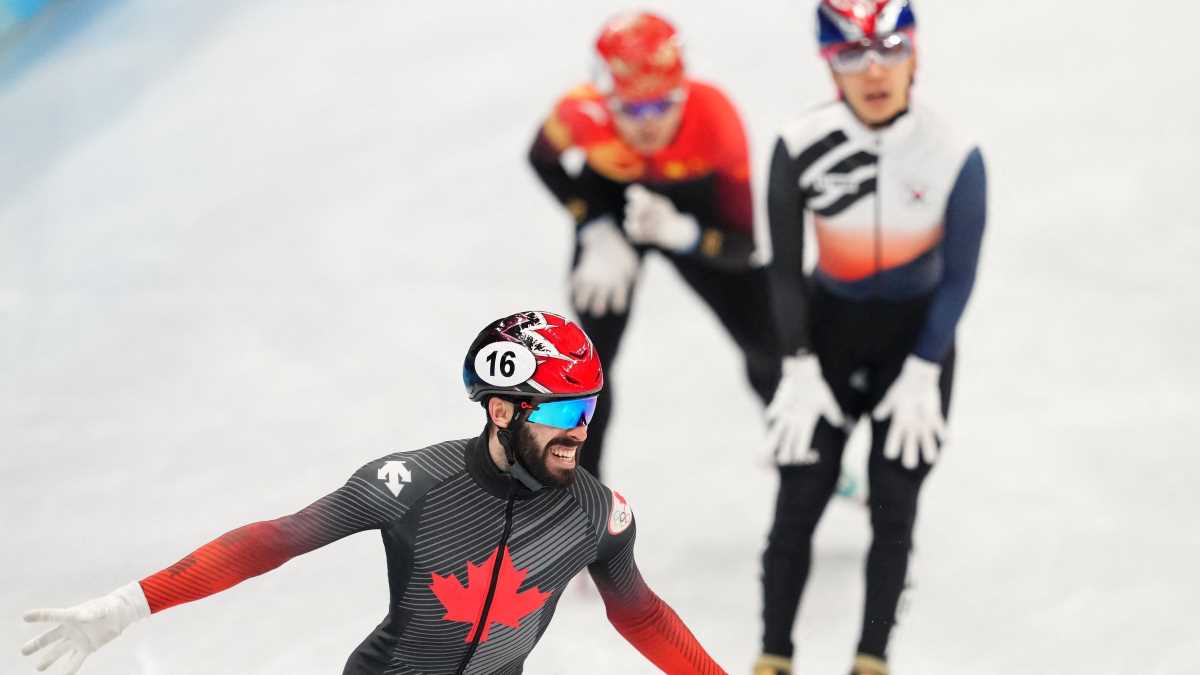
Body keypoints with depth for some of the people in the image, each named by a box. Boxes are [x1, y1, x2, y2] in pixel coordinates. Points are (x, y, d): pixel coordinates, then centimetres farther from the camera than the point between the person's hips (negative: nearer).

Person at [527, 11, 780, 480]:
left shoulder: (714, 118, -41)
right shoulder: (582, 114, -38)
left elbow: (743, 244, -33)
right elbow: (543, 159, -11)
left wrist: (679, 232, -52)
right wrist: (598, 232, -19)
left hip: (694, 206, 0)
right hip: (610, 200, 0)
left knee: (768, 346, 7)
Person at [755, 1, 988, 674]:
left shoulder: (955, 156, -21)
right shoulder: (800, 147, -18)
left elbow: (959, 275, -10)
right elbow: (785, 269, -7)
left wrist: (921, 374, -11)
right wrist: (800, 368, -11)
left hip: (918, 333, -1)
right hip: (829, 326, 1)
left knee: (894, 507, 3)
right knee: (800, 499, 0)